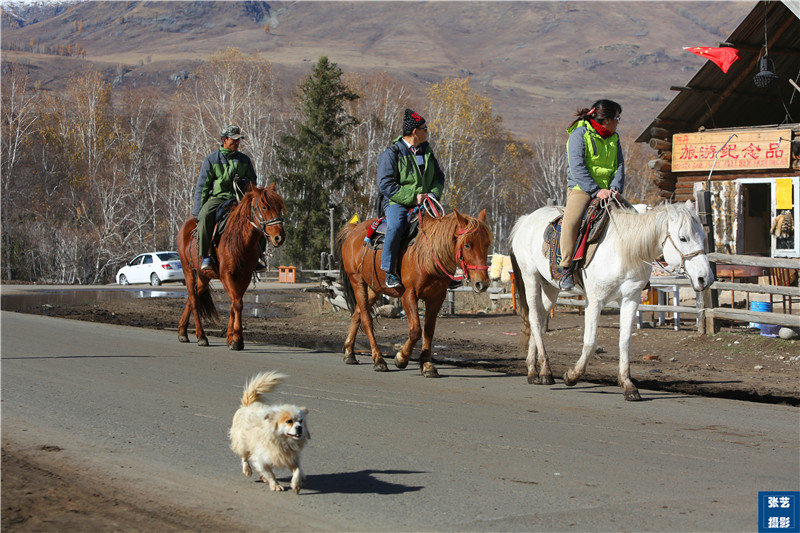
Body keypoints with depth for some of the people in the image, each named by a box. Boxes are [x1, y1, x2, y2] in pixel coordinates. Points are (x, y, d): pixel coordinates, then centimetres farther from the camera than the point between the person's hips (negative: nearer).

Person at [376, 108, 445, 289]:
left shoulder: (427, 150, 14)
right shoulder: (391, 153, -8)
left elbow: (439, 176, 20)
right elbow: (385, 185, -13)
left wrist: (434, 194, -3)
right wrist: (412, 198, -19)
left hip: (424, 203, 6)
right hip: (398, 203, -6)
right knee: (395, 227, -35)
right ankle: (390, 272, -24)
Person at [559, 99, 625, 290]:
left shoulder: (613, 138, 15)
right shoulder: (579, 134, -7)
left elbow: (619, 166, 7)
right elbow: (577, 167, -16)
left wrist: (616, 188, -13)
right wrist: (596, 190, -25)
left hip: (606, 192, 6)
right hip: (581, 190, -6)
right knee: (570, 221, -33)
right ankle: (566, 268, -23)